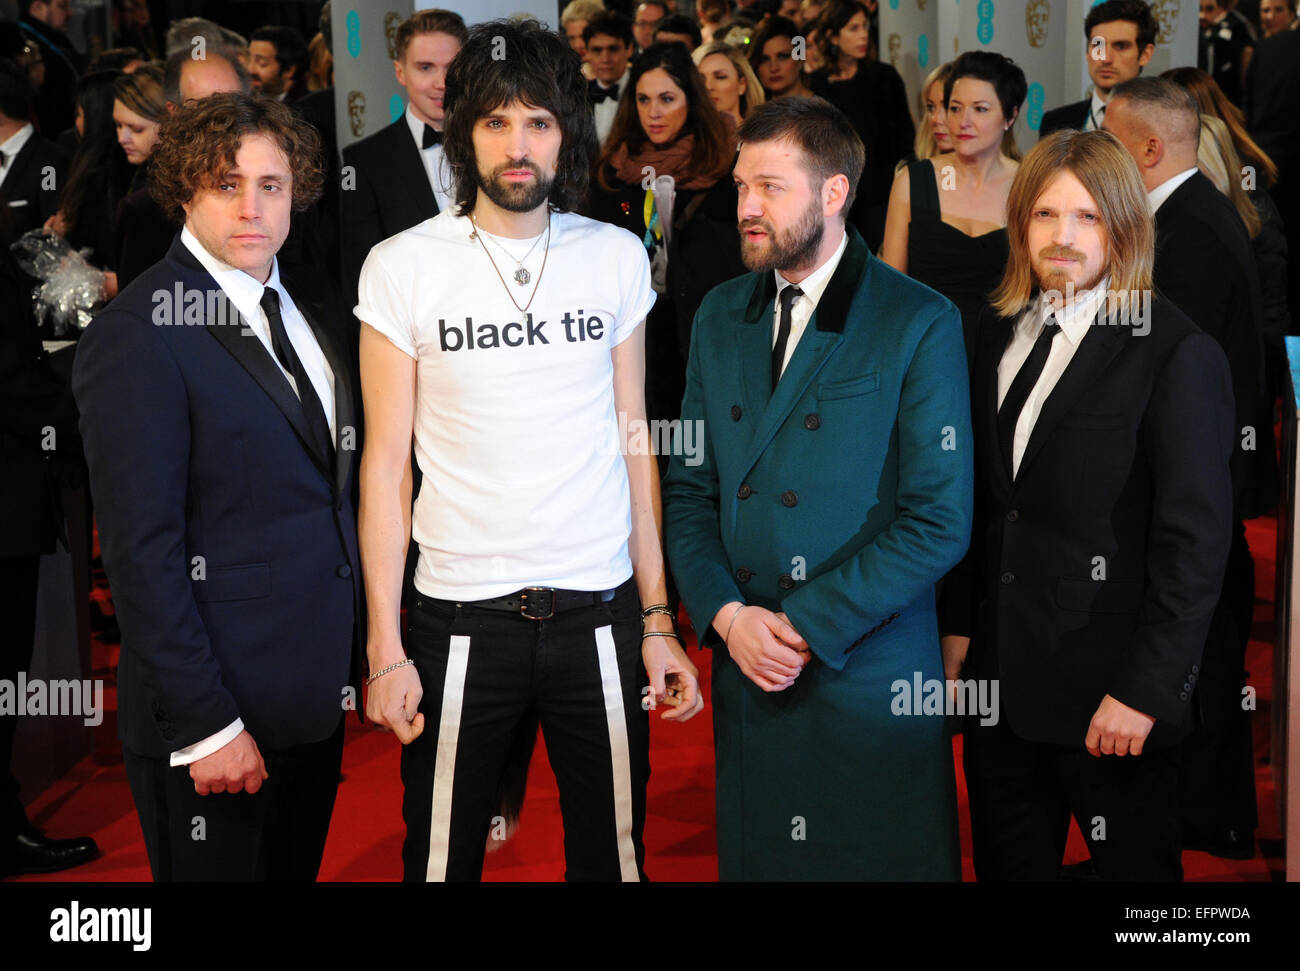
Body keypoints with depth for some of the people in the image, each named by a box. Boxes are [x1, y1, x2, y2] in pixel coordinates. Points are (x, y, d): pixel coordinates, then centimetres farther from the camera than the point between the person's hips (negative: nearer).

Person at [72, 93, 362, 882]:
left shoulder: (312, 300, 7)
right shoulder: (135, 336, -15)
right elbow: (140, 551, -18)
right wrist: (206, 724, -19)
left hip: (318, 695, 7)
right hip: (218, 708, -7)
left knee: (298, 867, 19)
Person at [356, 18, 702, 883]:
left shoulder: (617, 258, 5)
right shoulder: (403, 267, -2)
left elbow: (634, 442, 8)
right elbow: (387, 460, -1)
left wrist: (658, 620, 5)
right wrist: (386, 648, -5)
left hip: (598, 614, 2)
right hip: (461, 617, -1)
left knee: (614, 852, 10)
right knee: (443, 858, 7)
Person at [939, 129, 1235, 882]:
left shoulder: (1178, 354, -11)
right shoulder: (1001, 333, 9)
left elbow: (1196, 541, -13)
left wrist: (1144, 689, -15)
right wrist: (958, 625, 9)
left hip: (1110, 681, -6)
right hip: (1002, 677, 6)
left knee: (1134, 860, 8)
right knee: (1010, 862, 15)